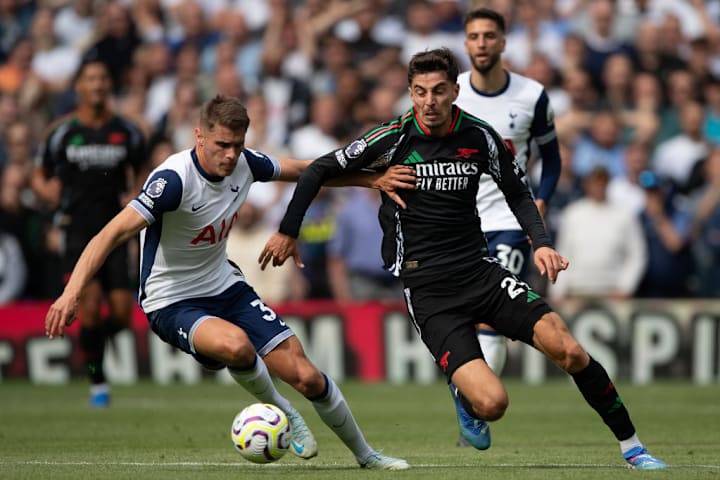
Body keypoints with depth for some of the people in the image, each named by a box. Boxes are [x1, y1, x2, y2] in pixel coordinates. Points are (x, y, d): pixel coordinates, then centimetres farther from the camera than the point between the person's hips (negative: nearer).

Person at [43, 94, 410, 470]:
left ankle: (364, 455, 21)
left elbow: (303, 170, 15)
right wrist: (71, 292, -45)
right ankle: (282, 414, -7)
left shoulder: (243, 163, -6)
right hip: (172, 303, -6)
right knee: (236, 345, -39)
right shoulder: (174, 178, -27)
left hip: (226, 288, 6)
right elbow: (113, 233, -33)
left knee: (307, 378, -3)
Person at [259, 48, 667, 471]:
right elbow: (321, 170, 3)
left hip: (480, 272, 3)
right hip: (426, 289, -3)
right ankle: (466, 397, 19)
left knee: (569, 352, -16)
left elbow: (517, 193, 15)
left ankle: (632, 445, 2)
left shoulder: (480, 137, 0)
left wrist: (541, 243, -1)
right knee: (491, 404, -20)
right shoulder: (394, 138, -8)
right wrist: (288, 232, 5)